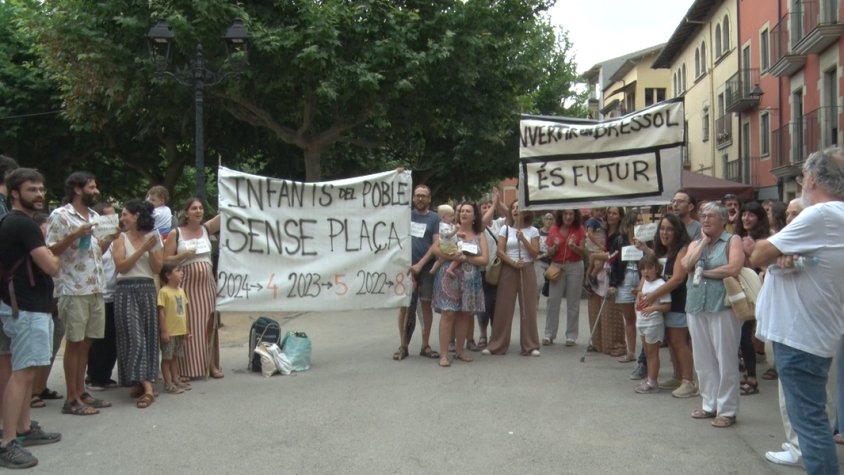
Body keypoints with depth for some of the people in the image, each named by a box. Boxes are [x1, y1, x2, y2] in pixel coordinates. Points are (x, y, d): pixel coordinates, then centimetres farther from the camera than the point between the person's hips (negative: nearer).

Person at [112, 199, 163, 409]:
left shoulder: (153, 237, 7)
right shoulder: (121, 238, 3)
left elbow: (157, 269, 5)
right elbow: (121, 266, -7)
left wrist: (151, 250, -10)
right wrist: (142, 249, -13)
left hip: (147, 290, 2)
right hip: (126, 291, -2)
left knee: (148, 336, 2)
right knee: (134, 337, -9)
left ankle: (139, 382, 11)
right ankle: (147, 387, -14)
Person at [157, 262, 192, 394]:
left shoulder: (181, 290, 9)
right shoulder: (164, 291, -14)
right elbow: (161, 312, -15)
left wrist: (187, 329, 14)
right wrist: (164, 331, -17)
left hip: (180, 331, 7)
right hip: (169, 332, -7)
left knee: (175, 356, 18)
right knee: (167, 357, 3)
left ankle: (176, 380, 26)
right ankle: (168, 384, 8)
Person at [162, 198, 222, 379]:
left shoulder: (207, 228, 9)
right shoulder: (175, 234, 0)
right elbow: (165, 260, -1)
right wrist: (183, 255, -14)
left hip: (207, 284, 4)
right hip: (187, 285, -3)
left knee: (209, 325, 7)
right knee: (189, 326, -3)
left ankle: (211, 364, 15)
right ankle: (189, 369, 3)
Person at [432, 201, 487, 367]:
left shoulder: (479, 236, 8)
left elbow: (485, 259, -2)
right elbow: (435, 248, -4)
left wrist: (464, 258, -14)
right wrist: (450, 256, -19)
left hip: (470, 280, 3)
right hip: (450, 277, -3)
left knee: (465, 314, 7)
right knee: (448, 313, -8)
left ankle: (459, 350, 20)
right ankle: (443, 354, -6)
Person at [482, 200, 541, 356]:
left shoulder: (533, 231, 5)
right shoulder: (505, 229, 6)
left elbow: (535, 253, -2)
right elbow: (500, 252, -1)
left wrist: (523, 239, -14)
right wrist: (512, 262, -15)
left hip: (527, 271, 0)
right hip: (508, 270, 0)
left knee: (528, 308, 0)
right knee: (503, 307, 0)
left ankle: (530, 345, 8)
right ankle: (497, 345, 6)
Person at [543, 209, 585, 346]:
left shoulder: (579, 229, -1)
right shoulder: (554, 229, 1)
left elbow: (583, 251, -3)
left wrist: (573, 246, -22)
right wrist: (555, 246, -18)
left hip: (575, 266, -1)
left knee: (573, 302, 3)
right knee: (553, 300, -1)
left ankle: (571, 336, 9)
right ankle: (549, 334, 5)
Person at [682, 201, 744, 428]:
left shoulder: (732, 240, 1)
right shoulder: (695, 244, 17)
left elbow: (734, 268, -16)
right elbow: (687, 265, -2)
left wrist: (703, 272, -6)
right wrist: (704, 241, -1)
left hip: (722, 306, -6)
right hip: (696, 307, 6)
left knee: (725, 360, -2)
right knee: (703, 360, 10)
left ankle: (727, 410, 5)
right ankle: (710, 405, 20)